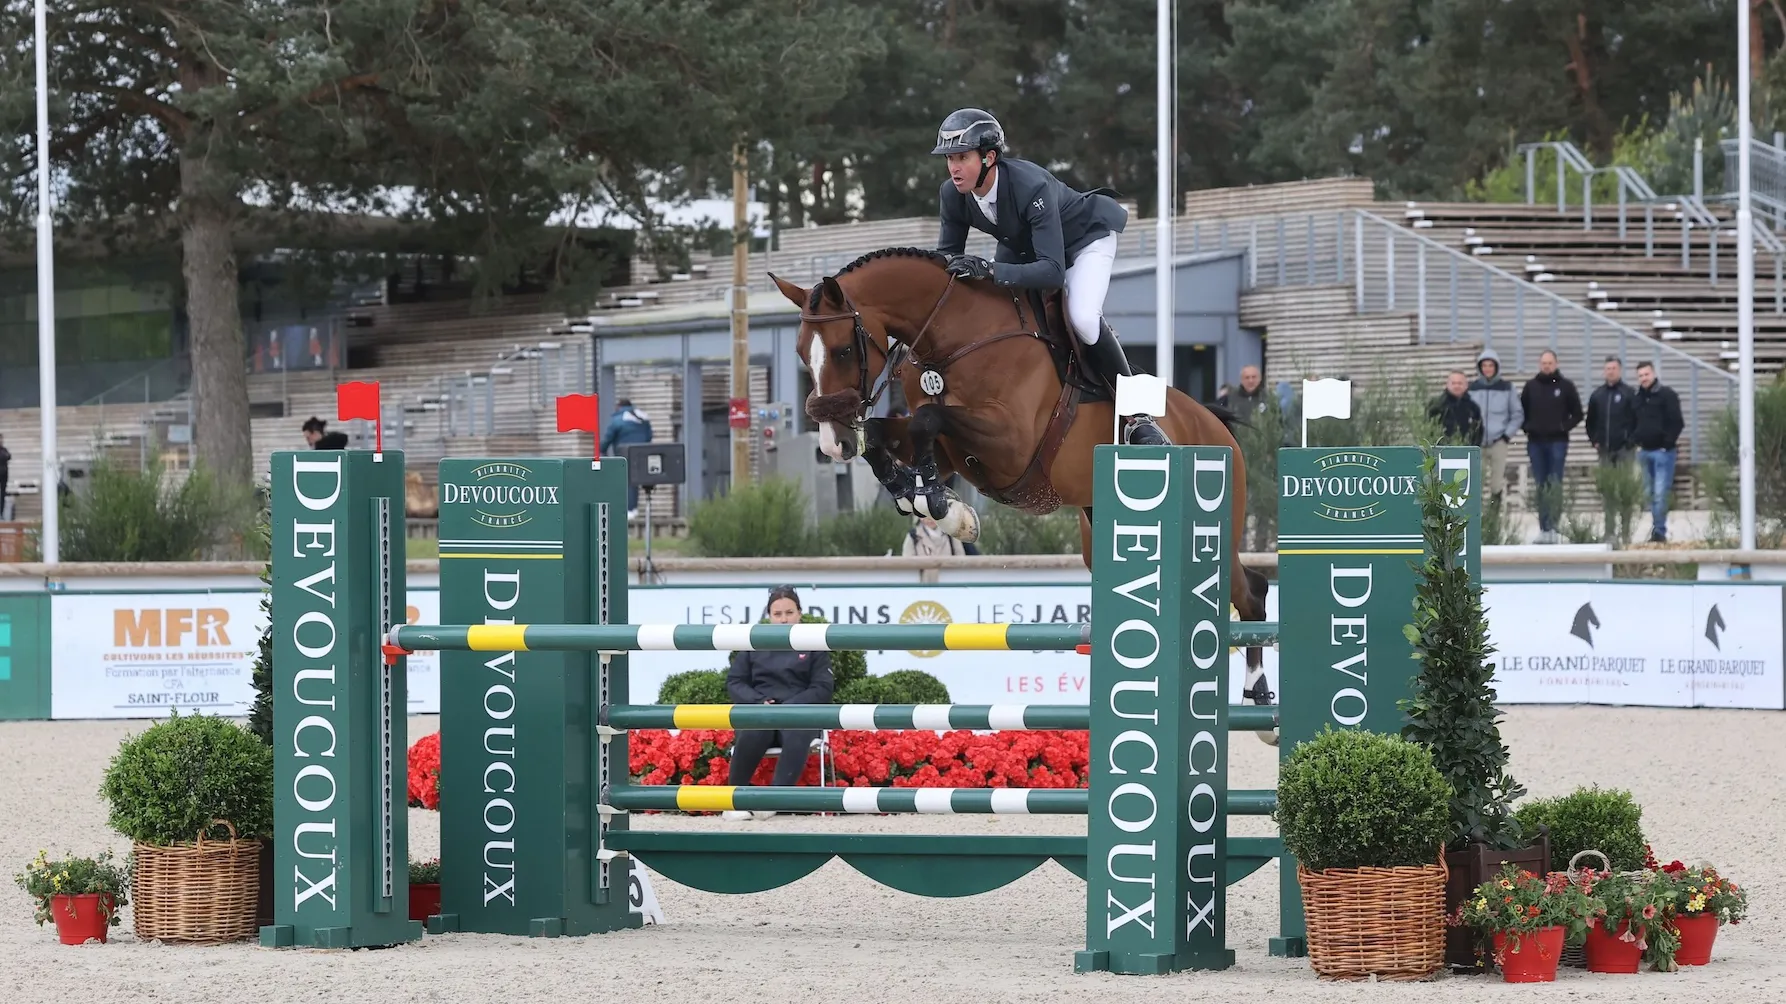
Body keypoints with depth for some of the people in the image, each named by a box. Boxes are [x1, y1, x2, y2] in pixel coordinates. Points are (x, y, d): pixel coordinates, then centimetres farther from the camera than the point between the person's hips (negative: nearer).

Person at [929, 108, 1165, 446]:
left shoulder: (1031, 187, -41)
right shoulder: (953, 195, -21)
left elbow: (1053, 271, -46)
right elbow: (948, 255, -9)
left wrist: (990, 271, -59)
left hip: (1085, 237, -7)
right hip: (1021, 245, 7)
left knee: (1082, 319, -29)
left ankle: (1138, 417, -18)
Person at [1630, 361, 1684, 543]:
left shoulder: (1667, 395, -4)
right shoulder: (1636, 398, 14)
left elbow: (1677, 423, -8)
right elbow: (1632, 425, 21)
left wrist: (1667, 444, -12)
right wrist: (1636, 443, 8)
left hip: (1662, 451, -6)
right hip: (1644, 451, 6)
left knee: (1660, 493, -13)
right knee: (1650, 493, 8)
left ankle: (1659, 530, -14)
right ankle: (1657, 530, 14)